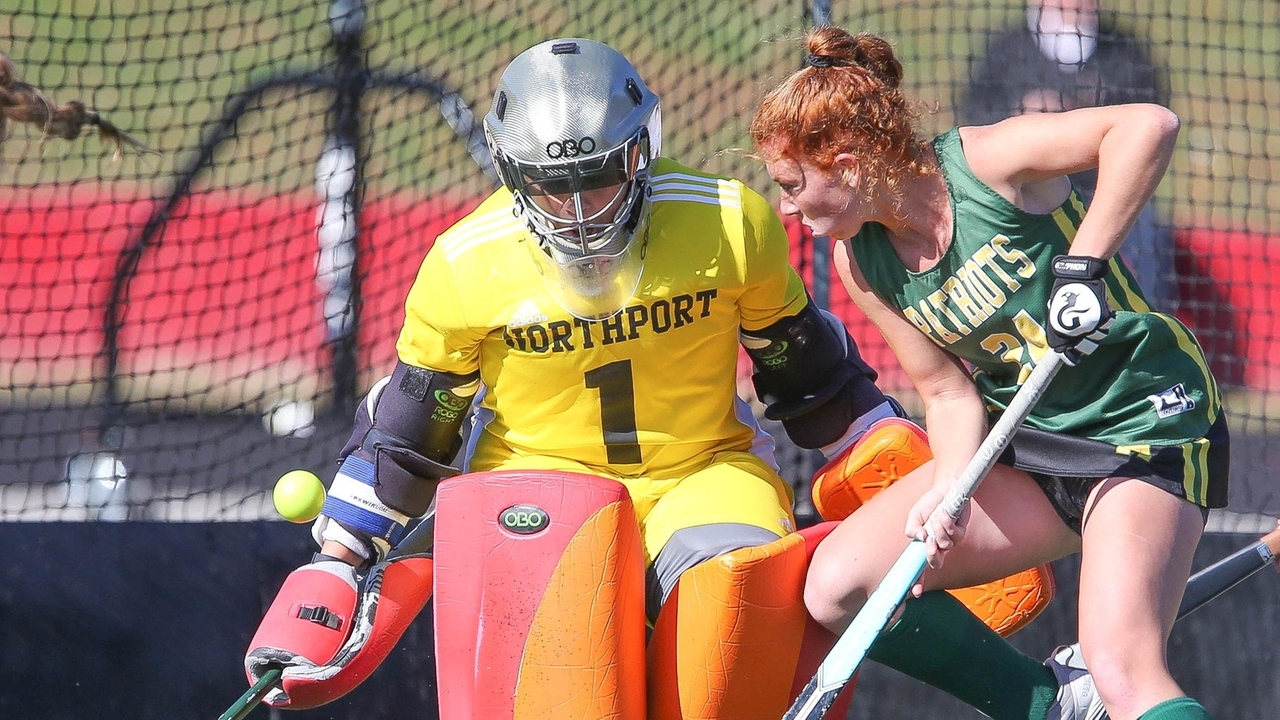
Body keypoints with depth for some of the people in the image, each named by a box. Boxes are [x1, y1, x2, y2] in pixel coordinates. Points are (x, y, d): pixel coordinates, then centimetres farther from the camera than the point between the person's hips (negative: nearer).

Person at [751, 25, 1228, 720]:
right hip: (1030, 440, 8)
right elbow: (948, 391, 1)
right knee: (837, 586, -3)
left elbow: (1148, 125, -32)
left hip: (1148, 421, -8)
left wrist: (1083, 263, -32)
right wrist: (949, 489, -18)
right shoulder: (862, 261, -1)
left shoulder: (981, 162, -21)